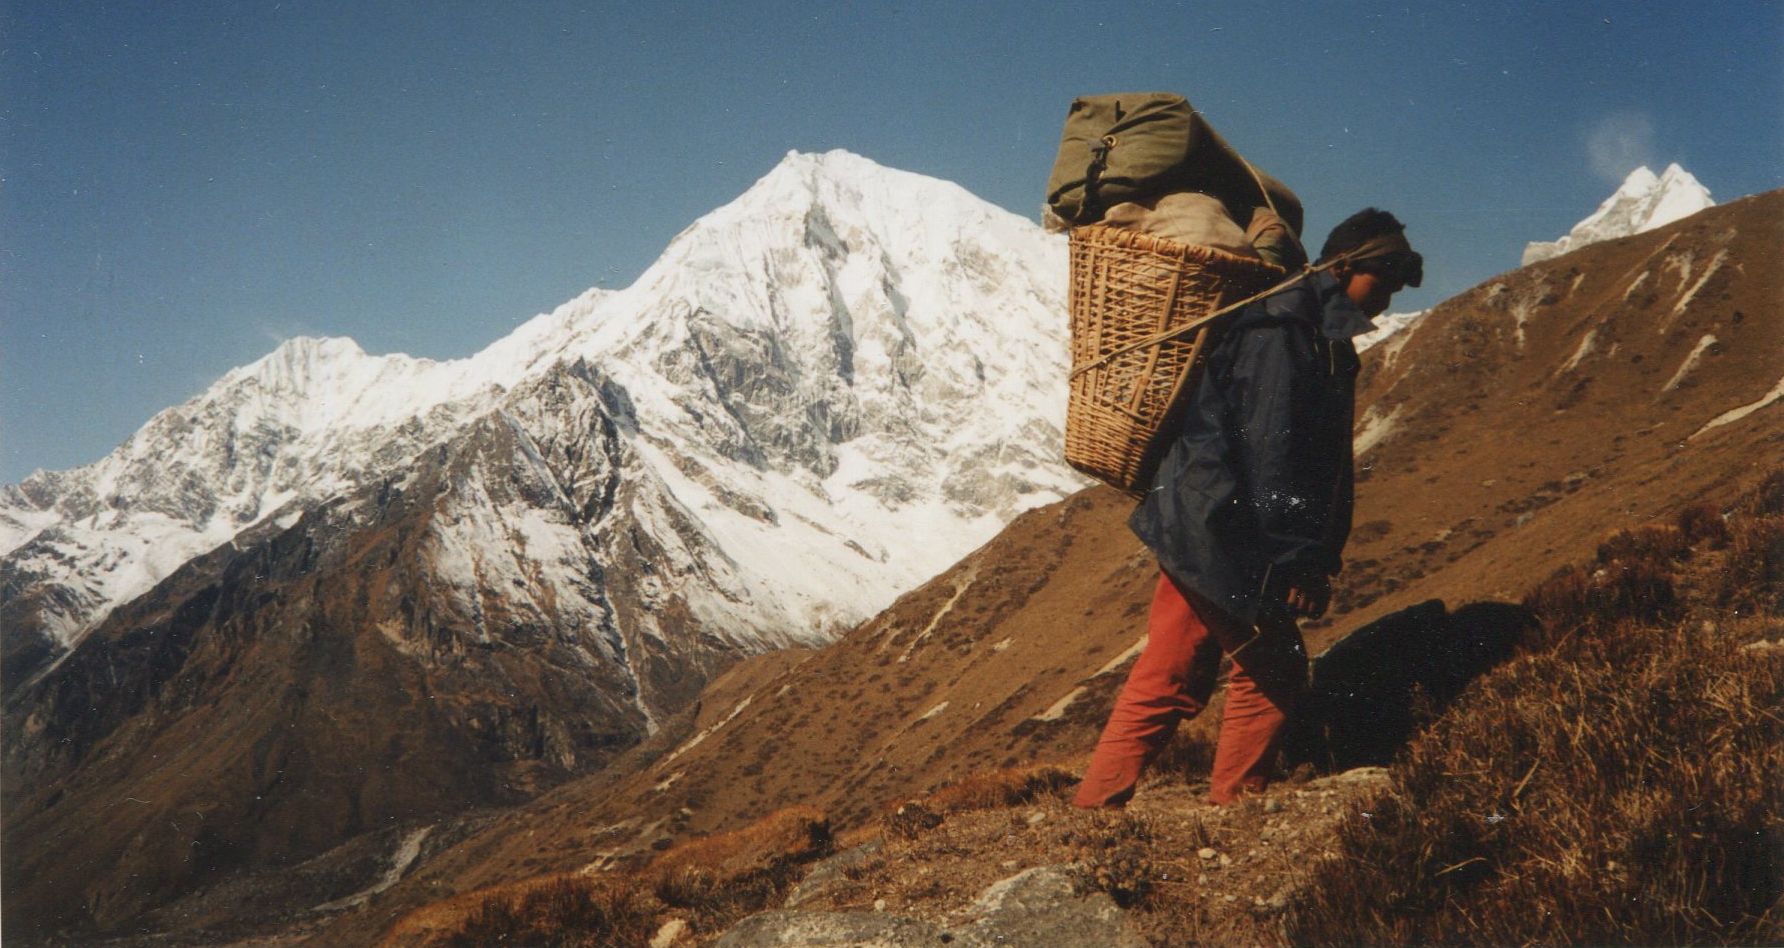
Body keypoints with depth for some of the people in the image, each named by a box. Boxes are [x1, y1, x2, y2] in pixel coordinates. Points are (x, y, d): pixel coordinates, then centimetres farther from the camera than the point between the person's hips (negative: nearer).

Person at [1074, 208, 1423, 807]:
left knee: (1167, 684, 9)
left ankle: (1095, 811, 12)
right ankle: (1231, 813, 10)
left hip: (1199, 533, 10)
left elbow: (1320, 460, 22)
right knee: (1272, 674, 0)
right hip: (1218, 538, -10)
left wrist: (1316, 555, 19)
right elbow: (1269, 451, -20)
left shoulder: (1318, 334, 19)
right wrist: (1295, 561, -20)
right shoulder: (1283, 326, -13)